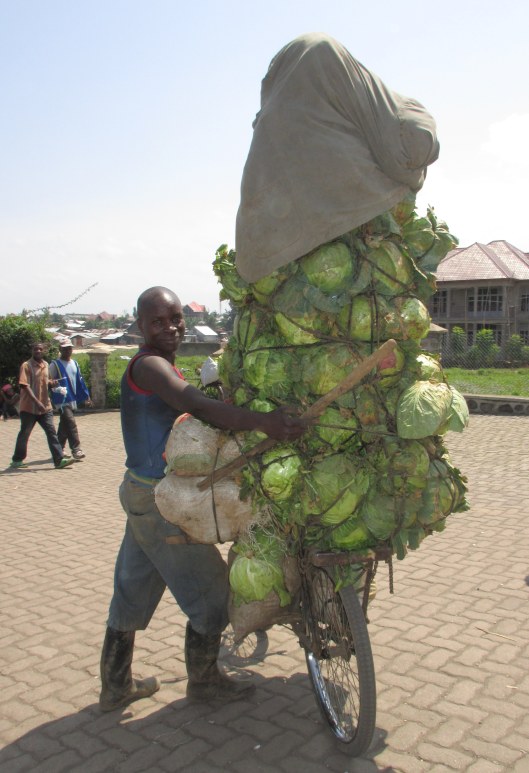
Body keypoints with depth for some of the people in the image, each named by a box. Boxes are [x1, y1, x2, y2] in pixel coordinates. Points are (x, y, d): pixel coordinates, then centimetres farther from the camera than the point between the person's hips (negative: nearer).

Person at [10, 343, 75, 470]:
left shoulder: (45, 365, 11)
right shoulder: (26, 366, -10)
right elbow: (24, 385, -19)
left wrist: (51, 383, 0)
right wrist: (37, 402, -28)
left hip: (45, 406, 5)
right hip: (29, 407, -5)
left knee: (51, 432, -2)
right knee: (24, 434, 6)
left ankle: (59, 460, -5)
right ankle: (17, 460, 22)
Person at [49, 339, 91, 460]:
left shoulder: (75, 364, 15)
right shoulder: (55, 365, -4)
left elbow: (80, 381, 20)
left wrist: (86, 396, 20)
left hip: (73, 400, 7)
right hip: (62, 400, -7)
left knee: (64, 425, 15)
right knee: (71, 424, -16)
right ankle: (76, 450, -17)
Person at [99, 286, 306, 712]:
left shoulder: (165, 368, 13)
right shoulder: (149, 365, -19)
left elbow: (195, 412, 11)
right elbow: (197, 405, -38)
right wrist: (262, 421, -50)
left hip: (144, 495, 10)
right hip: (161, 501, -10)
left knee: (132, 593, 19)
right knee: (212, 592, 6)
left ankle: (116, 686, 36)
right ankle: (203, 679, 26)